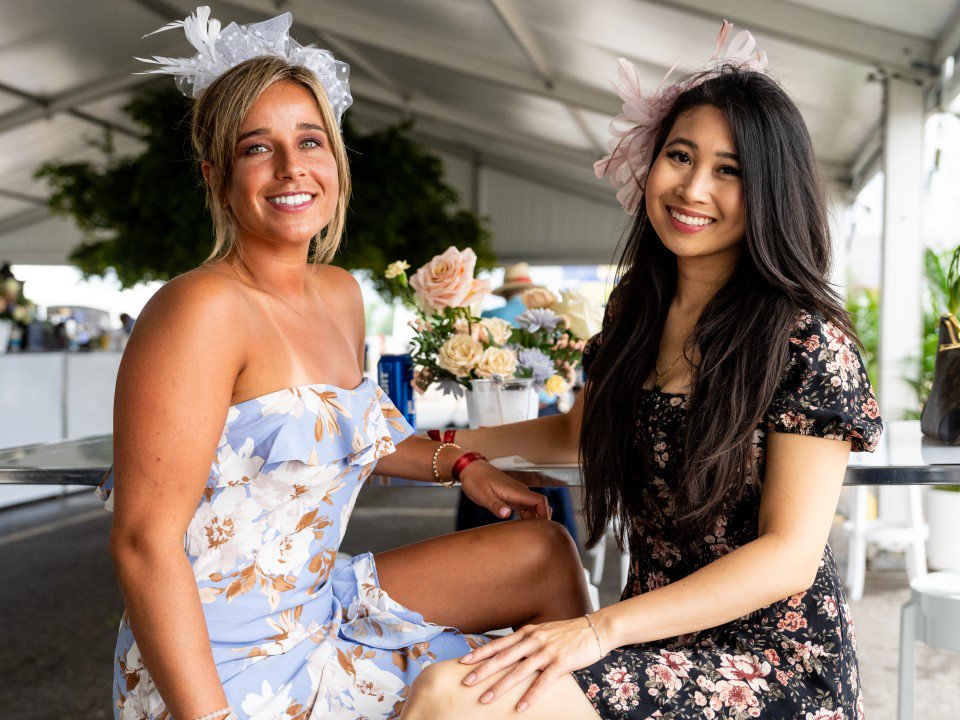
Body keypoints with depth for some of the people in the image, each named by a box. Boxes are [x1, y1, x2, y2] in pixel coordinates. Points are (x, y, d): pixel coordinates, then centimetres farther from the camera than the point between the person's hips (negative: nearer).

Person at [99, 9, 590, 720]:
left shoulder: (341, 294, 6)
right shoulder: (203, 308, -21)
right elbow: (144, 541, -24)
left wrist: (459, 463, 13)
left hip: (322, 603, 9)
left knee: (545, 551, 10)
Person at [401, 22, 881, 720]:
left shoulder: (810, 345, -13)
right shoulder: (637, 315, 8)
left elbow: (790, 554, -16)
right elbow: (577, 431, 26)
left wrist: (601, 629, -24)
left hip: (769, 662, -6)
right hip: (659, 633, 6)